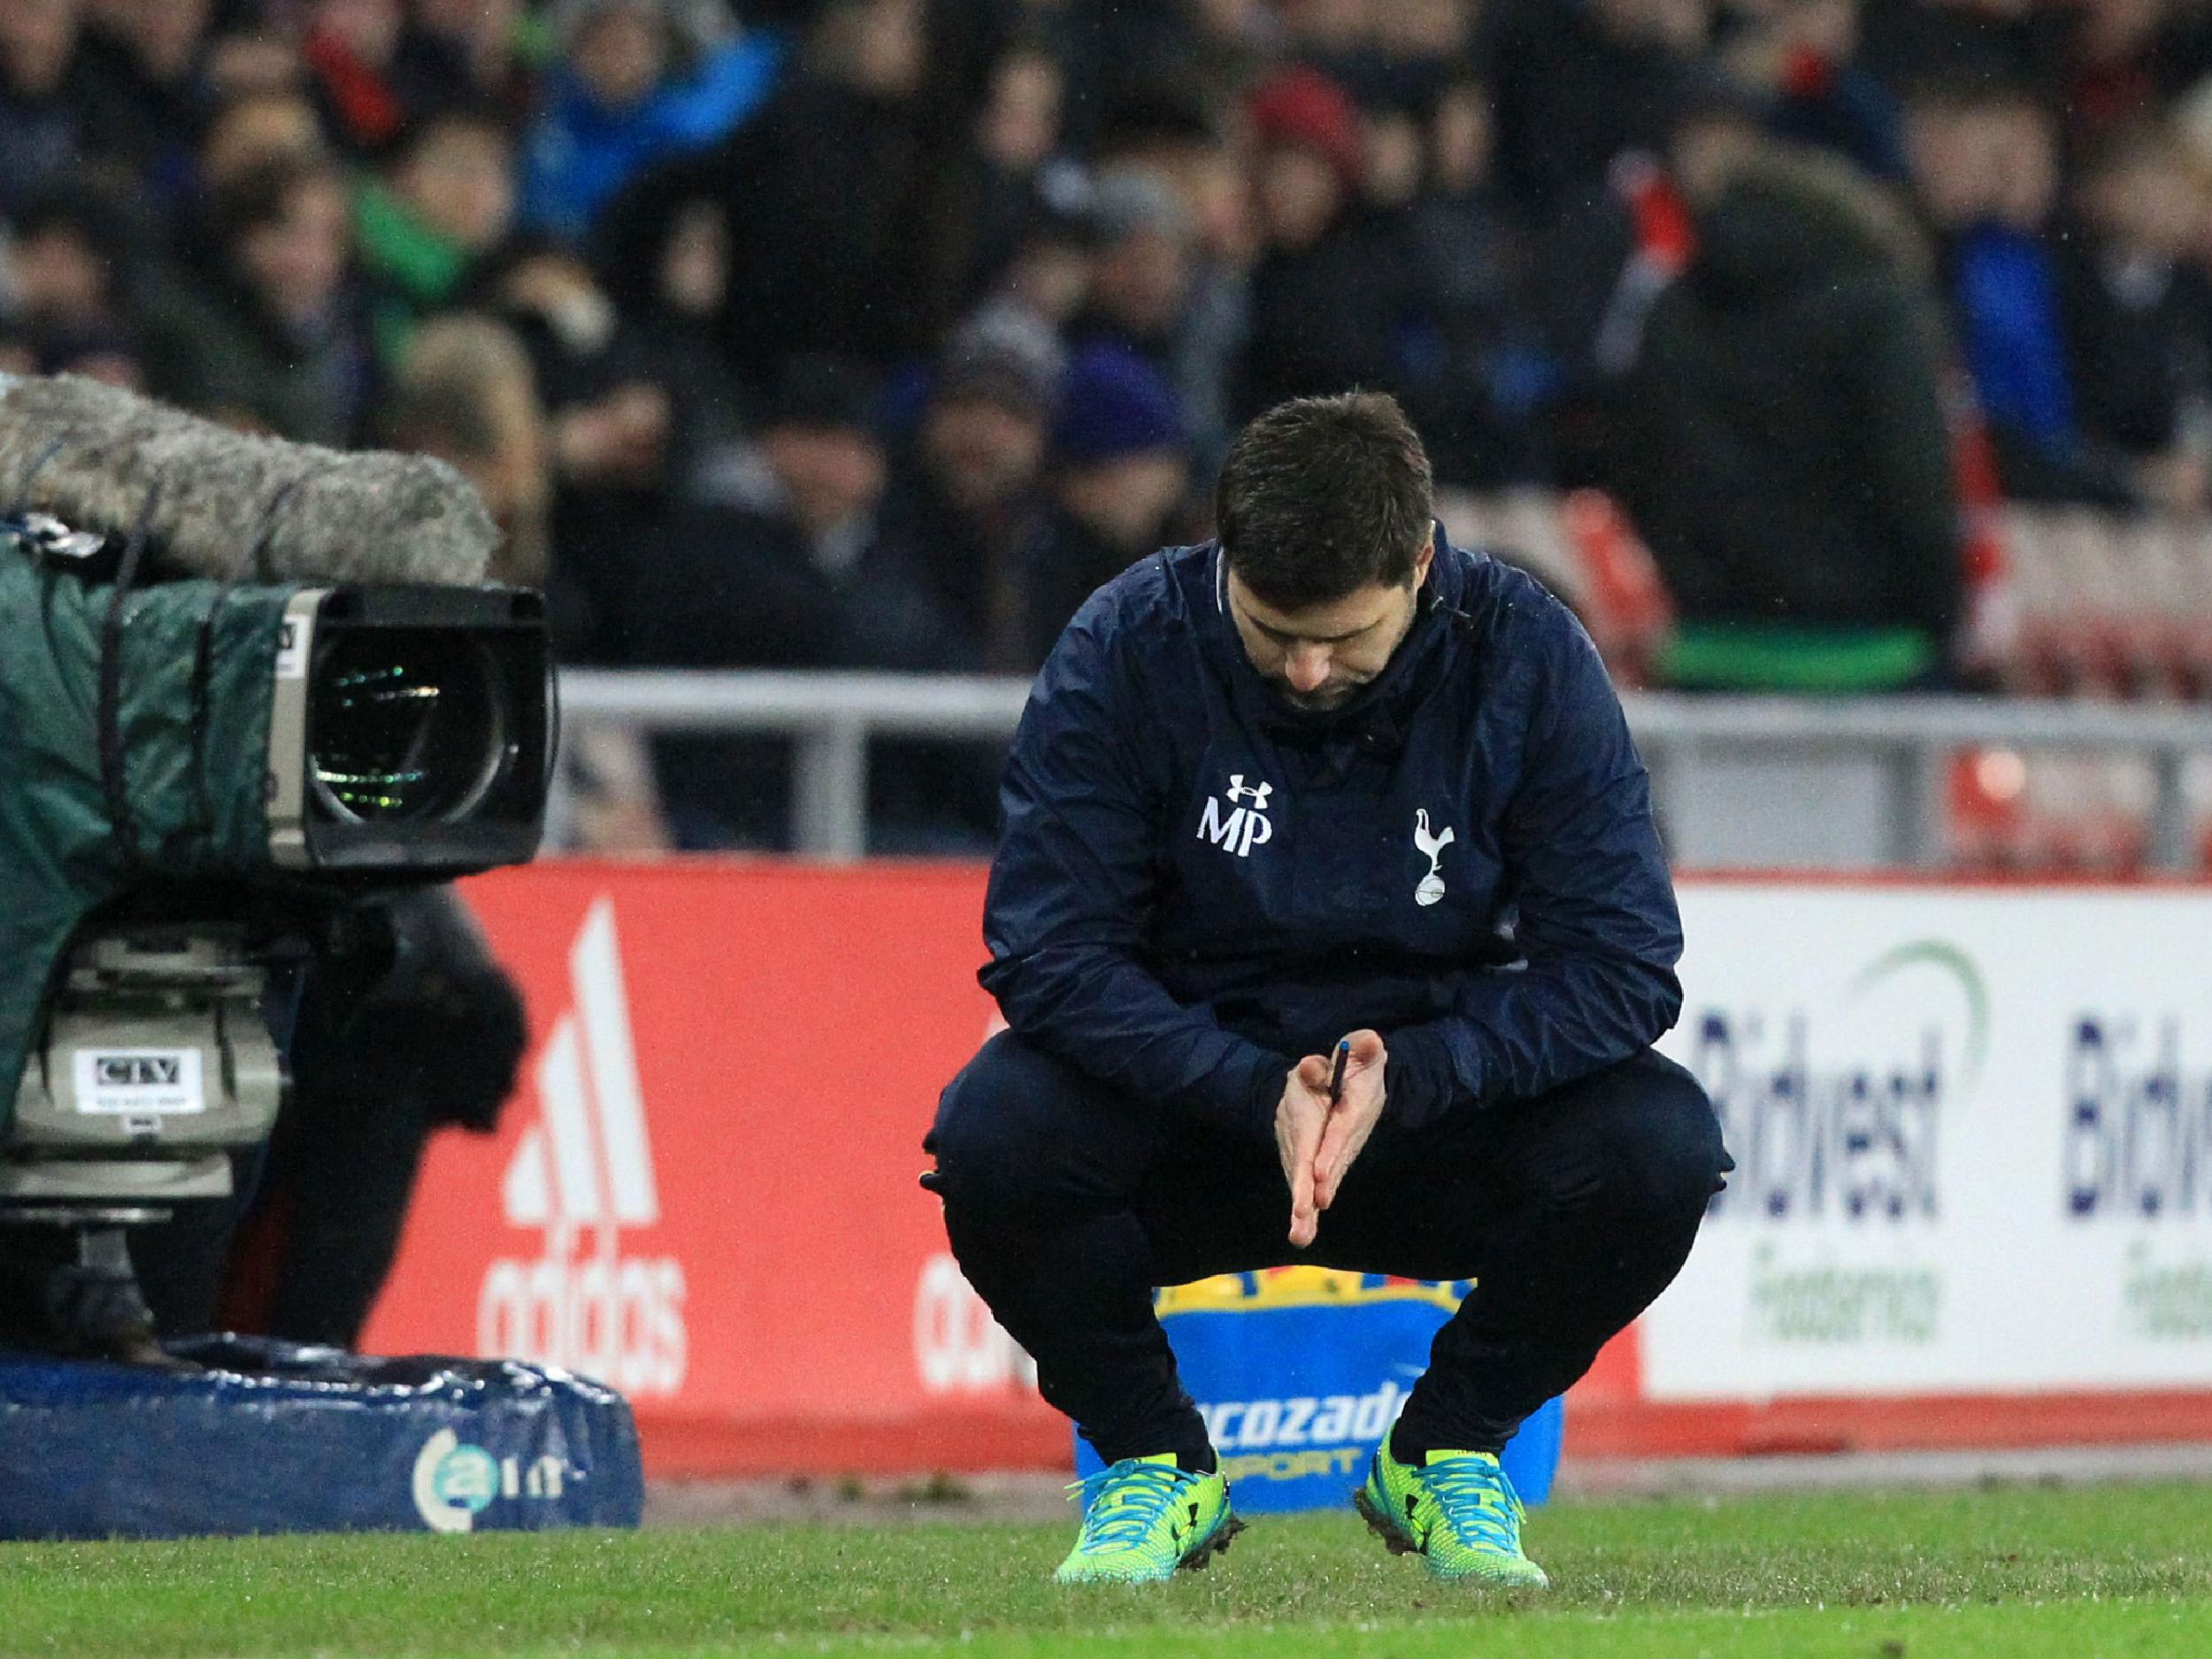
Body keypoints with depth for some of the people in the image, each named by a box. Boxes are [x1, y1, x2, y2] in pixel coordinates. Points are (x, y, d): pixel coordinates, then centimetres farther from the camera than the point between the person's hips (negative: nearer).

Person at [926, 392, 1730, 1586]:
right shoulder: (1131, 648, -16)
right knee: (994, 1136, -32)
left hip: (1438, 1098, 1)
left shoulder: (1524, 657, -14)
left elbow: (1622, 963, -16)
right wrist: (1257, 1096, -31)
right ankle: (1153, 1459, -2)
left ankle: (1446, 1451, 1)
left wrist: (1407, 1082, -30)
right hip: (1194, 1087, -1)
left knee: (1660, 1146, -28)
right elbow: (1048, 947, -19)